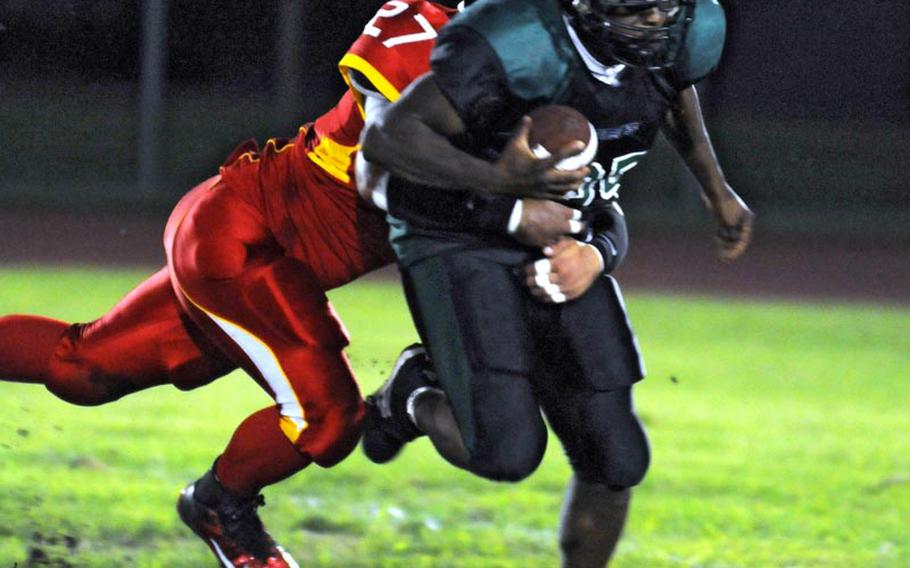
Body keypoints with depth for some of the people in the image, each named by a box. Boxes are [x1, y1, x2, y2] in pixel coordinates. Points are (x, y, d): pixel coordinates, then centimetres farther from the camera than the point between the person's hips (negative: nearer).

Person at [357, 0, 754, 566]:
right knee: (508, 451, -19)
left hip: (562, 248, 6)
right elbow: (386, 136, -29)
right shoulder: (519, 50, -31)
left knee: (615, 459, 2)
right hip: (462, 246, -6)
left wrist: (717, 190, 25)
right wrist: (497, 180, -40)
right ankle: (414, 396, 14)